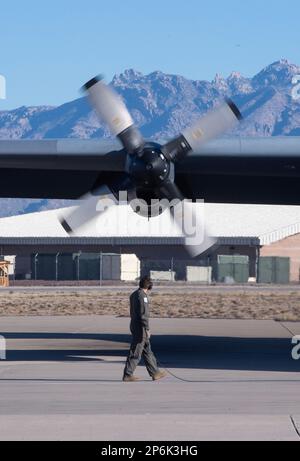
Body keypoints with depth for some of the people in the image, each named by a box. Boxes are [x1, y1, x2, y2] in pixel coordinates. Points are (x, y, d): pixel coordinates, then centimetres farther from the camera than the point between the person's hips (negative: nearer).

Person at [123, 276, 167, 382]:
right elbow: (143, 314, -21)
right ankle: (127, 375, -1)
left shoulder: (133, 295, 13)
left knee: (147, 351, 13)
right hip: (140, 328, -10)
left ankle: (155, 373, 18)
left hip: (134, 326, 10)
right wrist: (147, 329, -19)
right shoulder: (142, 296, -16)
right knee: (135, 353, -4)